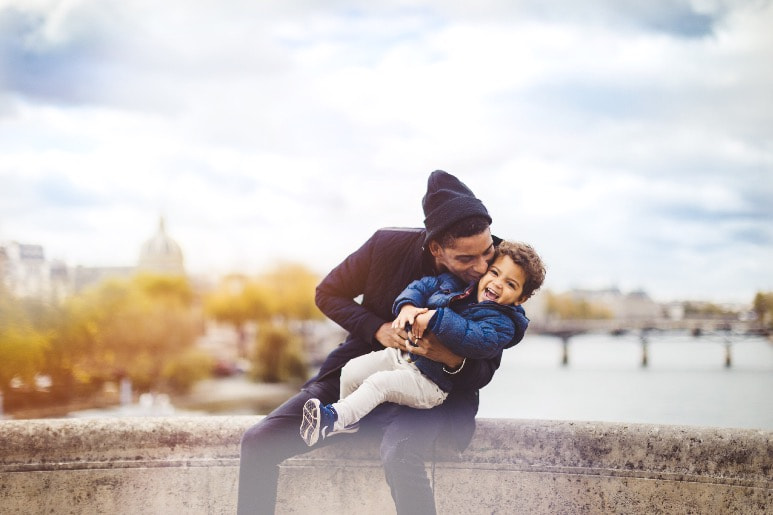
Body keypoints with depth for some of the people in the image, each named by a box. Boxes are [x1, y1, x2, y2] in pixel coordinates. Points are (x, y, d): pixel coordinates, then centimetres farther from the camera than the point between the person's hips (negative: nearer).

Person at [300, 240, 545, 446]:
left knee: (379, 383, -27)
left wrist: (436, 318, -30)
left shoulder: (501, 323, -13)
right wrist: (407, 306, -10)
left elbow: (478, 340, -32)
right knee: (351, 371, -4)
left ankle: (332, 419, -31)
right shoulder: (455, 283, 8)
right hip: (402, 353, 7)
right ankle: (348, 420, 17)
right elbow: (422, 286, 13)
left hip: (430, 381, -7)